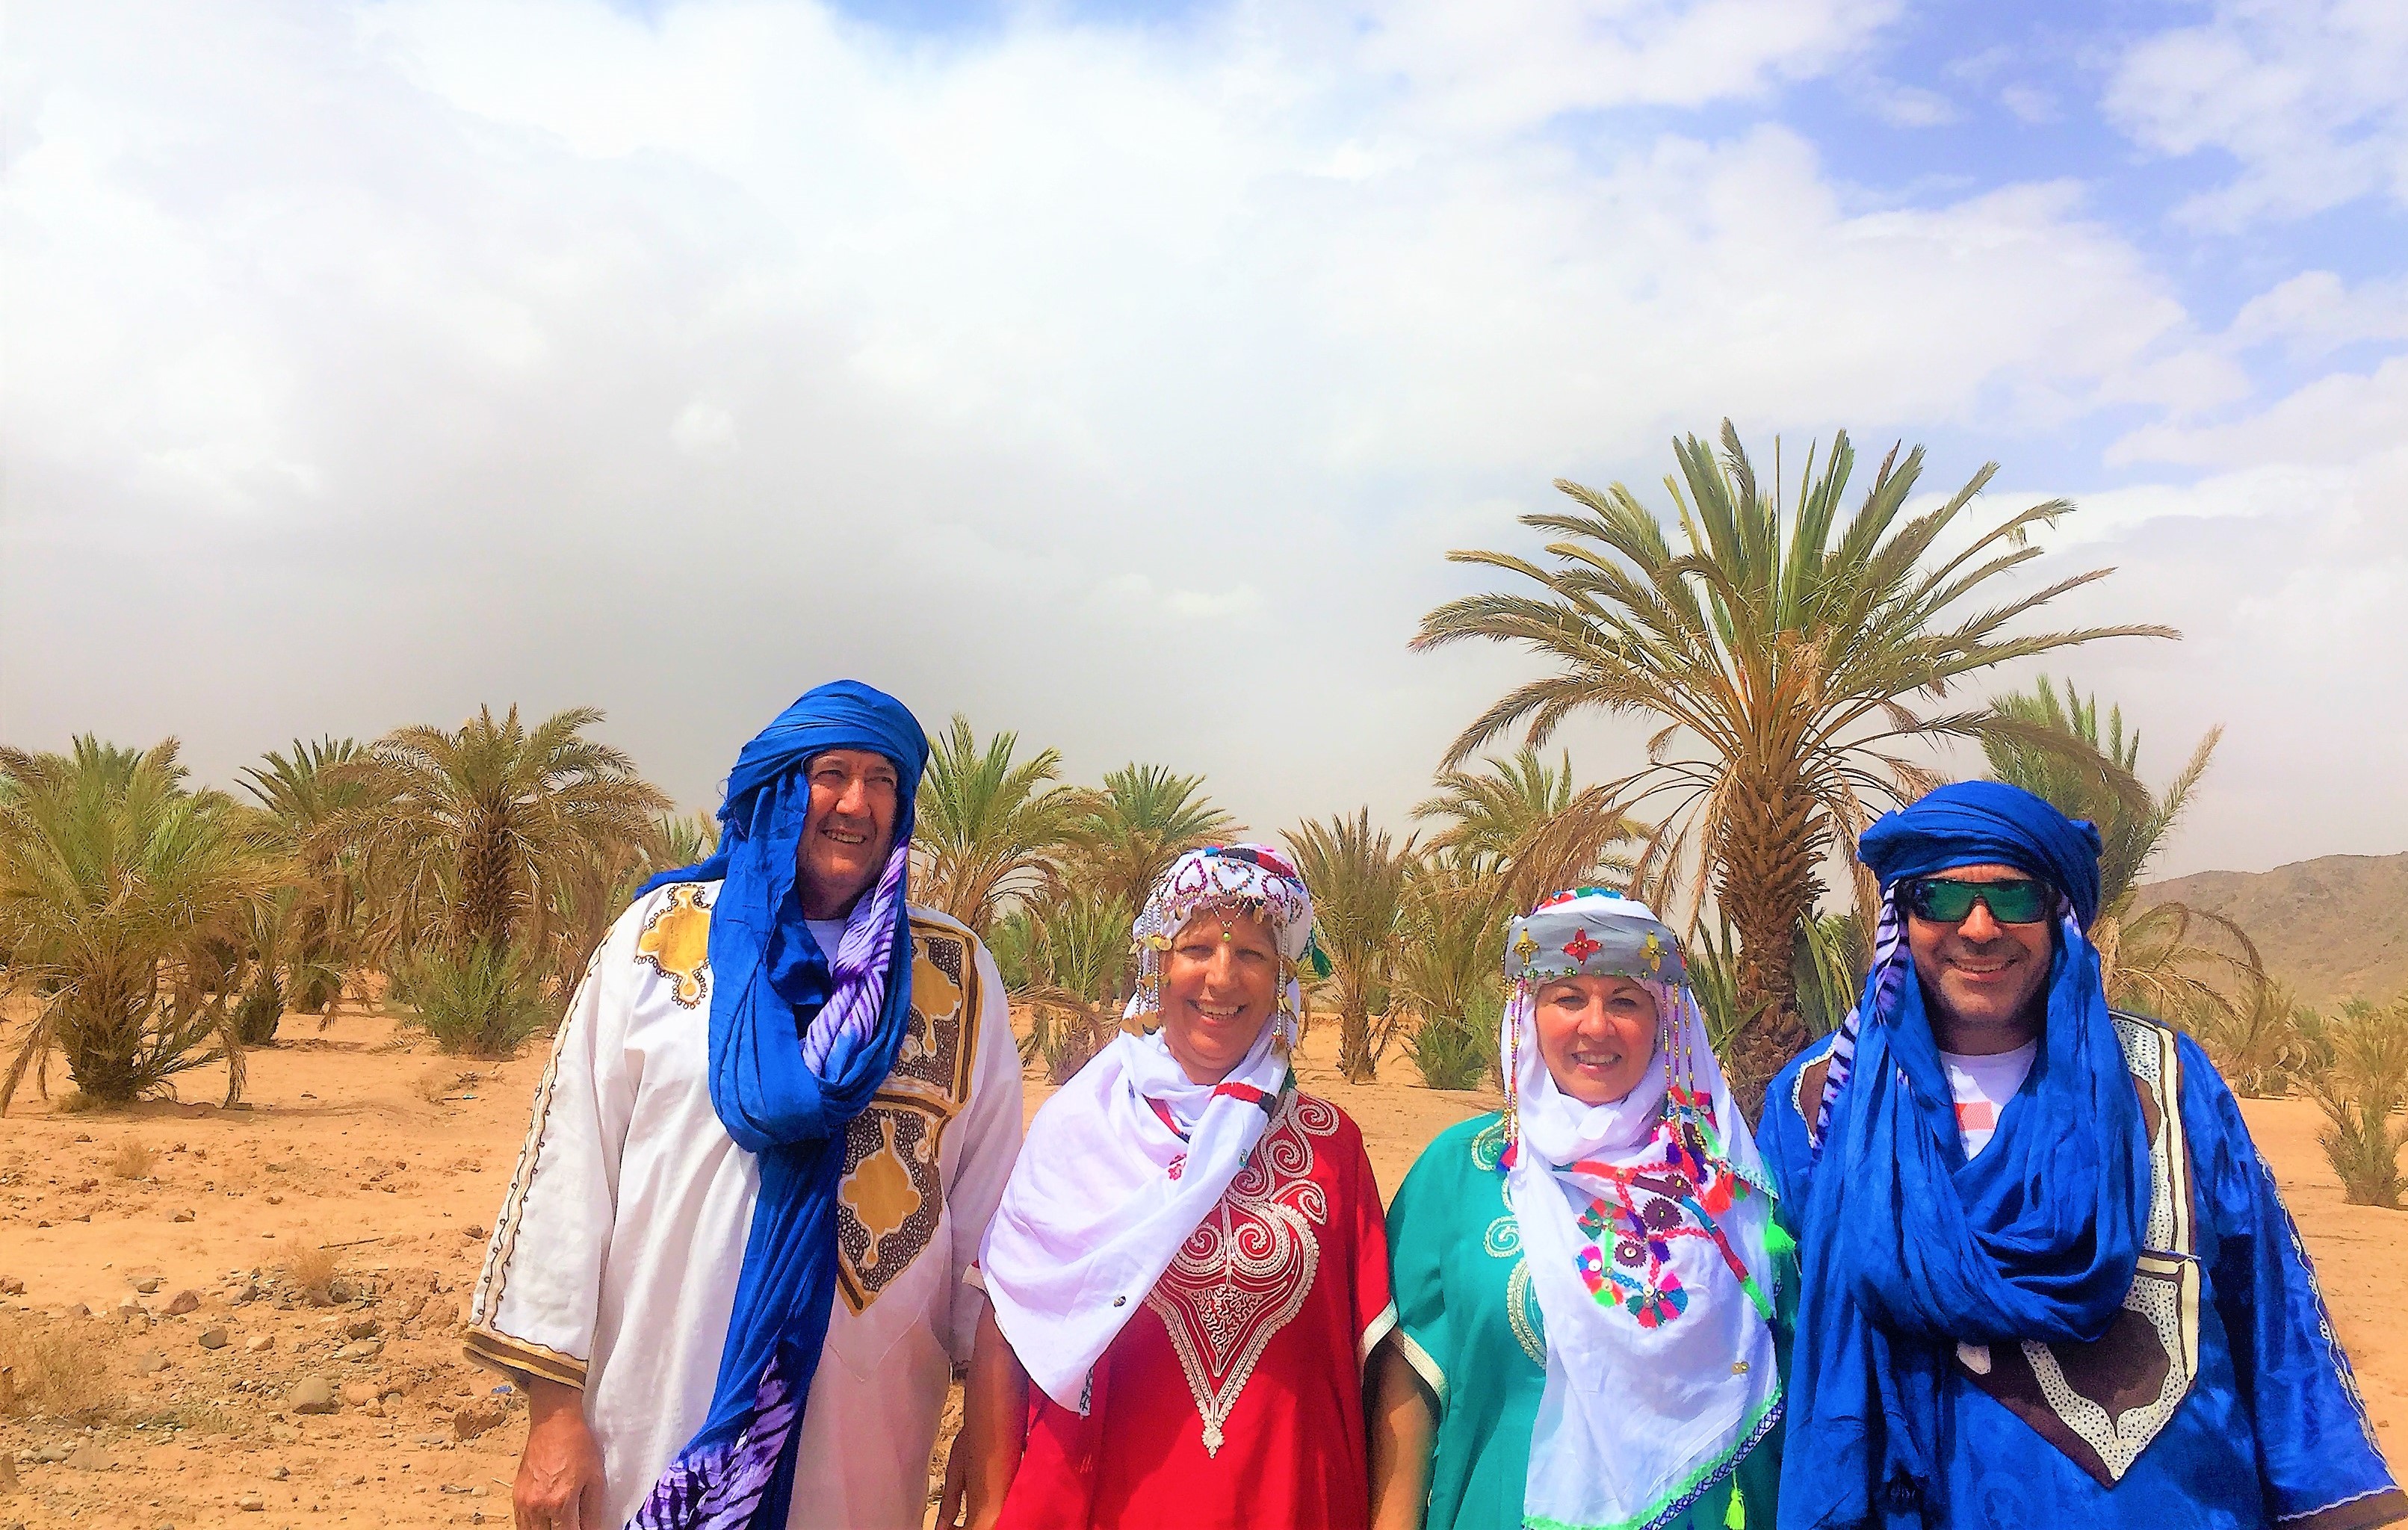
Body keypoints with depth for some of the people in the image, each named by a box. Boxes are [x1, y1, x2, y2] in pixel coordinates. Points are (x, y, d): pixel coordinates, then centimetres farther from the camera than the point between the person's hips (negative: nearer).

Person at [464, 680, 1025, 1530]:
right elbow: (571, 1164, -4)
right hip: (656, 1426, -1)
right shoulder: (661, 933, -3)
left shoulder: (956, 975, 0)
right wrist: (553, 1408, -5)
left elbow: (988, 1198, 0)